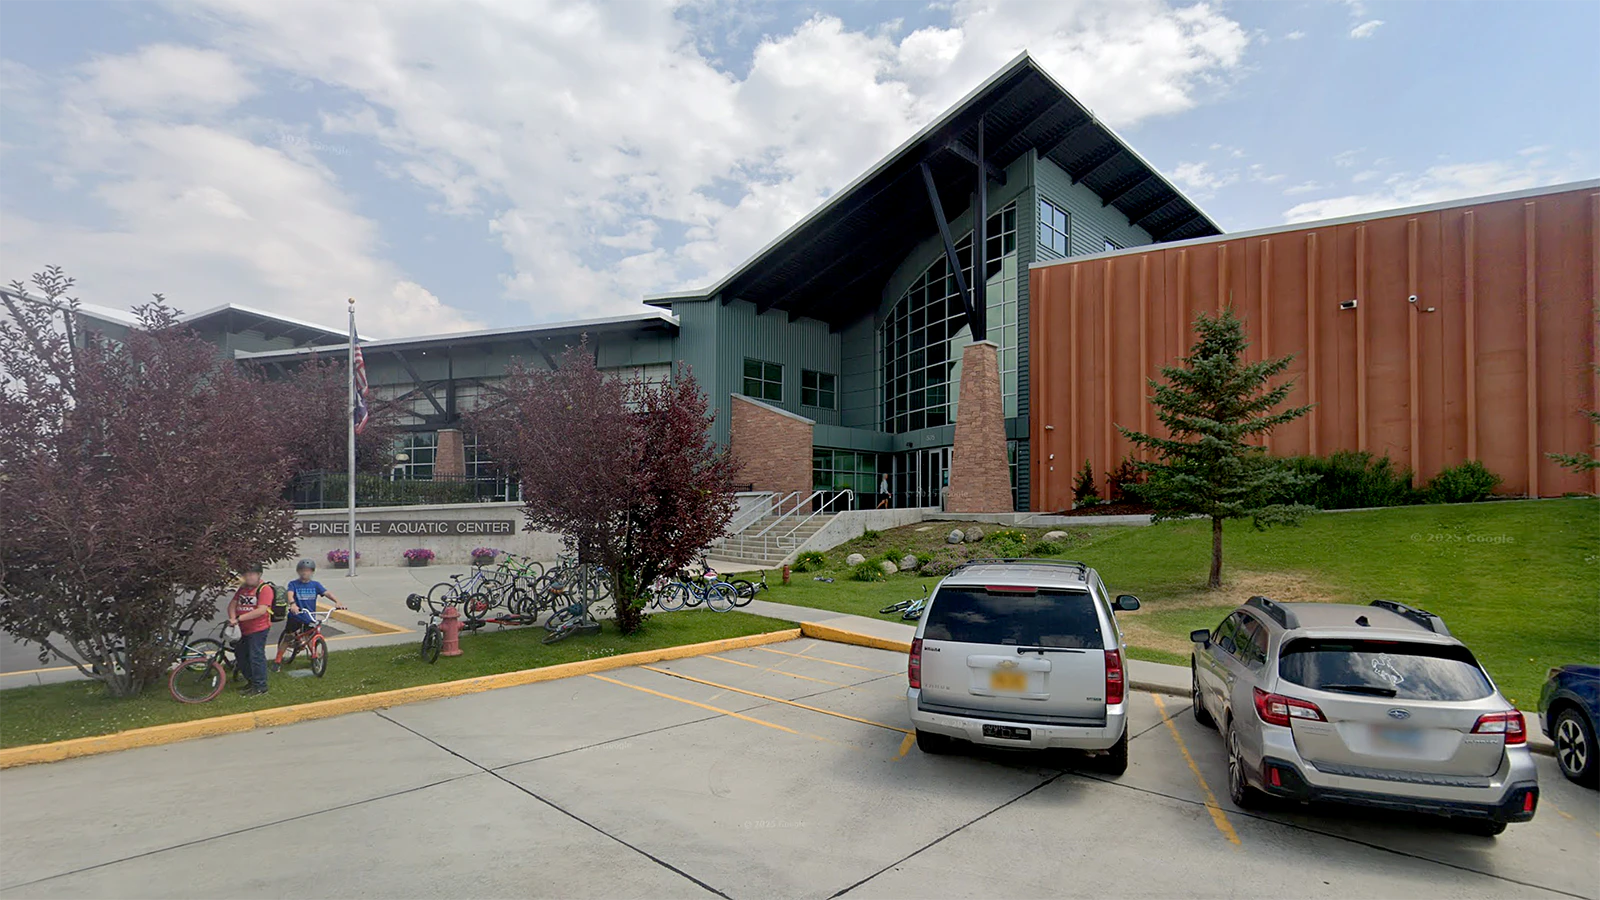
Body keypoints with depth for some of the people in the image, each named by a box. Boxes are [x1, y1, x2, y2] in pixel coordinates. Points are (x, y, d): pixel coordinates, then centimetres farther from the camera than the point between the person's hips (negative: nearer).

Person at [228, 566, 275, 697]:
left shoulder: (265, 589, -13)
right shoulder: (242, 588, 12)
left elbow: (261, 610, -23)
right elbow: (232, 604, 8)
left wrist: (239, 618, -24)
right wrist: (232, 619, -11)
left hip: (258, 629, -9)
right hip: (243, 629, 9)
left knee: (256, 656, -6)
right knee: (240, 655, 17)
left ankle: (260, 687, 3)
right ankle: (251, 682, 32)